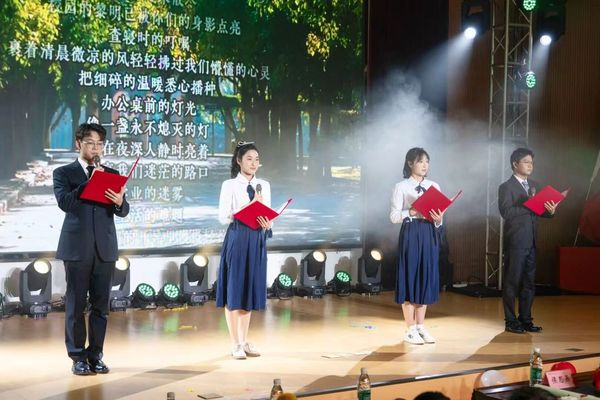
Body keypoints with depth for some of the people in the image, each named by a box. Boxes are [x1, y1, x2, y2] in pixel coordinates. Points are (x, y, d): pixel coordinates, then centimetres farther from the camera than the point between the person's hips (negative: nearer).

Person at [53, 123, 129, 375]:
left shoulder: (112, 174, 12)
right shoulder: (63, 173, 5)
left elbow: (123, 212, 4)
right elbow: (65, 203, -12)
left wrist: (119, 202, -19)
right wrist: (89, 183, -18)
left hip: (105, 248, 3)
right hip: (77, 248, -2)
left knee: (101, 304, 5)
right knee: (76, 304, 2)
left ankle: (96, 355, 14)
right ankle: (77, 357, 10)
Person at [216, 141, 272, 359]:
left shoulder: (264, 185, 12)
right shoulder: (229, 185, -2)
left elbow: (268, 214, 13)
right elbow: (223, 216, -9)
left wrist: (267, 223, -10)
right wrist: (249, 206, -18)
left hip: (257, 240, 5)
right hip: (237, 239, -5)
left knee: (251, 289, 8)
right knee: (234, 289, -2)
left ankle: (245, 341, 17)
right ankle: (235, 344, 5)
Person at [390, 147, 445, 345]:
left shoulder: (434, 186, 10)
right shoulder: (401, 187, -2)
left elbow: (439, 213, 10)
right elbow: (394, 216, -7)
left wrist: (438, 220, -12)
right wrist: (410, 212, -23)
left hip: (429, 234, 4)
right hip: (410, 234, -4)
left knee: (427, 278, 7)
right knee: (410, 277, -1)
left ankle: (421, 326, 18)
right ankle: (410, 329, 8)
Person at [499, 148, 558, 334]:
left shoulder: (534, 185, 15)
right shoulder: (506, 187, -6)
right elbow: (506, 212, -18)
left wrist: (550, 211, -6)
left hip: (531, 241, 7)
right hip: (515, 241, -7)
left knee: (529, 281, 10)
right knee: (512, 281, 1)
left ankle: (526, 319, 19)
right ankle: (511, 321, 9)